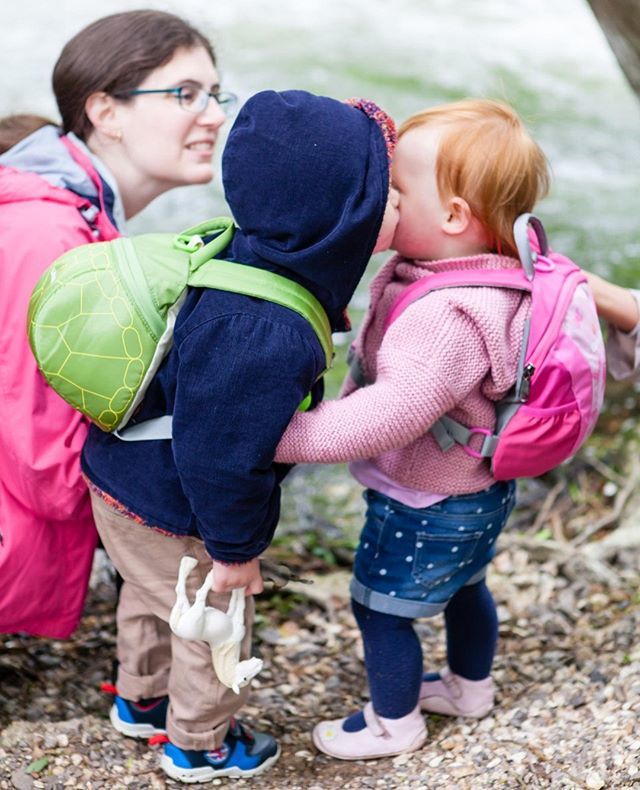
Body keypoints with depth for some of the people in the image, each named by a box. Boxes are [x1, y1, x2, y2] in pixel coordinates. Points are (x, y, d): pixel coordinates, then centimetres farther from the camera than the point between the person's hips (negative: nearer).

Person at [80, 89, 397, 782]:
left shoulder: (235, 257, -10)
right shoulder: (268, 337, -40)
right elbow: (222, 452, -33)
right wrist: (235, 548, -17)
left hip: (125, 475, 9)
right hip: (170, 515, -9)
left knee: (151, 597, 32)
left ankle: (140, 700, 58)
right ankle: (198, 746, 42)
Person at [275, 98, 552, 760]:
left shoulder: (449, 318, -37)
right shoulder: (495, 275, -6)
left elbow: (392, 414, -42)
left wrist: (286, 436, -41)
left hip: (423, 506, -9)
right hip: (478, 488, 10)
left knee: (379, 606, 11)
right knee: (464, 586, 29)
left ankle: (393, 723, 32)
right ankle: (470, 686, 52)